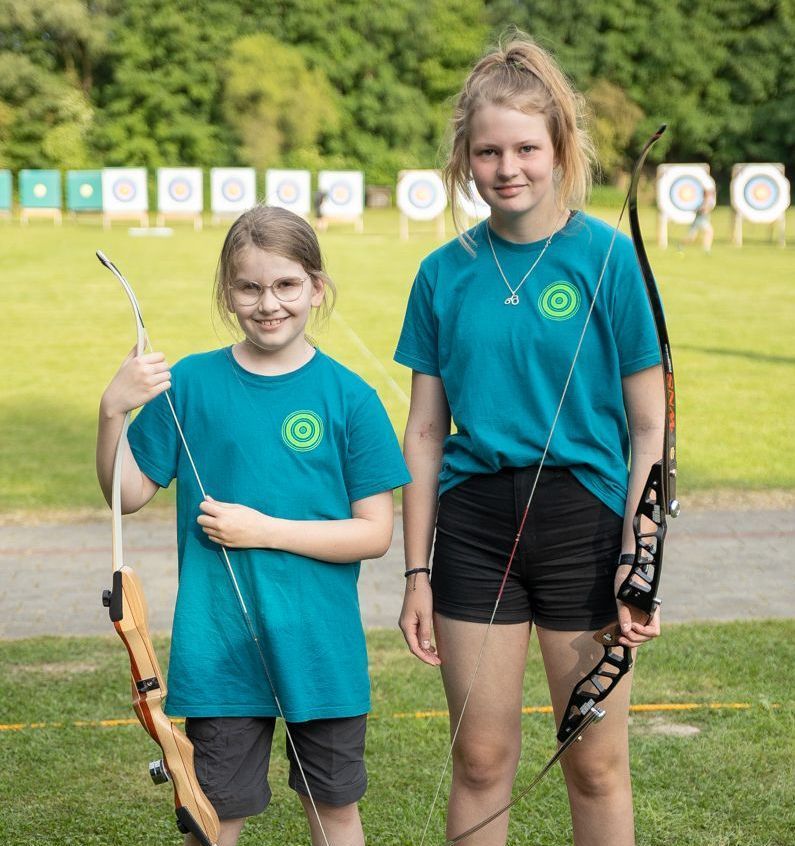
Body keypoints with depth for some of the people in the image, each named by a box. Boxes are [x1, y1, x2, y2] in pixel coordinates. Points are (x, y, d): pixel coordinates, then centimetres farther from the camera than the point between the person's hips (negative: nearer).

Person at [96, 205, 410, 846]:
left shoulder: (348, 396, -6)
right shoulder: (189, 383, -2)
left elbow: (375, 533, -7)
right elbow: (129, 495, 2)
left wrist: (267, 530, -16)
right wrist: (113, 412, -13)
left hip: (322, 644, 0)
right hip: (218, 645, 0)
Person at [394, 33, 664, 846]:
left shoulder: (610, 258, -6)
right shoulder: (445, 273, 2)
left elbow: (648, 427, -4)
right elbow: (425, 434, 6)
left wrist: (638, 556, -11)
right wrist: (416, 572, 5)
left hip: (583, 516, -2)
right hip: (474, 520, 2)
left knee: (596, 763, 8)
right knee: (480, 758, 10)